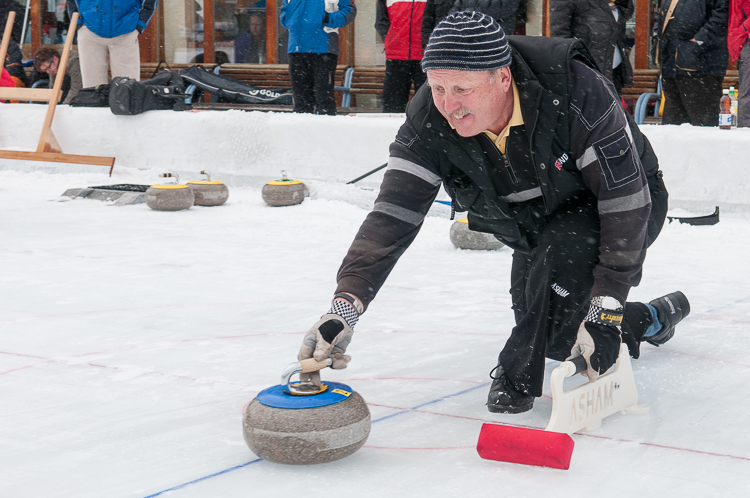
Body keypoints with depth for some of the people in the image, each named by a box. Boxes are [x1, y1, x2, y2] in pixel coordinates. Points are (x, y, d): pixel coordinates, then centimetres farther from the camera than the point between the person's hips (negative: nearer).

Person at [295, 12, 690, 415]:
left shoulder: (575, 90, -38)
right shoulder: (428, 121, -25)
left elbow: (625, 200, -33)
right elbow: (393, 215, -29)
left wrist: (607, 306, -36)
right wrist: (346, 303, -43)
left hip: (627, 200, -6)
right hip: (536, 227, 6)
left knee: (565, 248, -37)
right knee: (558, 334, 8)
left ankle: (520, 370, -16)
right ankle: (652, 320, 36)